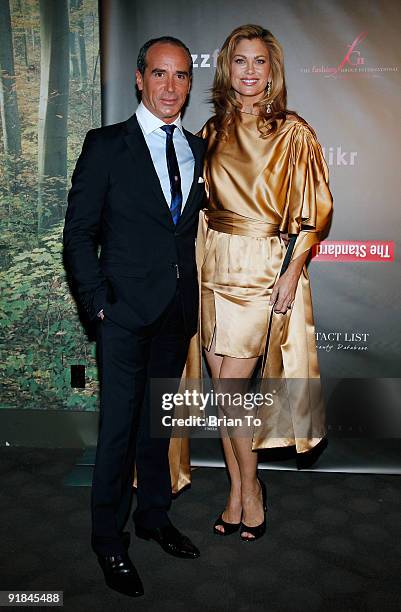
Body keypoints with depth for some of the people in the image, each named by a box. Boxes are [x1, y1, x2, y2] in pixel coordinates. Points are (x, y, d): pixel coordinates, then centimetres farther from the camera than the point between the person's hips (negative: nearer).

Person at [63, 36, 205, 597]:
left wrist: (196, 294, 5)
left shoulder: (199, 150, 10)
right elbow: (79, 233, -5)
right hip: (127, 312, -4)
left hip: (178, 313, 5)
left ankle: (154, 516, 35)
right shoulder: (106, 146, -3)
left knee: (158, 420, 17)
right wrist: (99, 302, -10)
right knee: (119, 427, 3)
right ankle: (109, 541, 22)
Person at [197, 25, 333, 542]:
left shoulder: (293, 133, -2)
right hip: (215, 264, 5)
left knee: (230, 386, -7)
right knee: (223, 386, 7)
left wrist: (293, 271, -12)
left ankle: (249, 490, 17)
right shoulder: (214, 130, 12)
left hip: (265, 266, -5)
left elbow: (315, 208, -4)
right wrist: (201, 257, 8)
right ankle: (237, 493, 23)